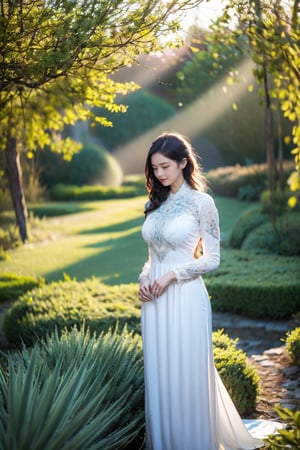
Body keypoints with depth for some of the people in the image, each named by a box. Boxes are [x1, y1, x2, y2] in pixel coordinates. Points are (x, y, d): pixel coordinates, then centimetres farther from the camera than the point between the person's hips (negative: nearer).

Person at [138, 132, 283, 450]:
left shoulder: (201, 202, -6)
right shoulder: (154, 204, 11)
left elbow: (212, 258, -7)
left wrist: (172, 275, -15)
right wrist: (144, 277, -1)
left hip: (184, 298, -6)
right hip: (154, 299, 6)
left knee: (186, 374, 1)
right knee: (159, 373, 11)